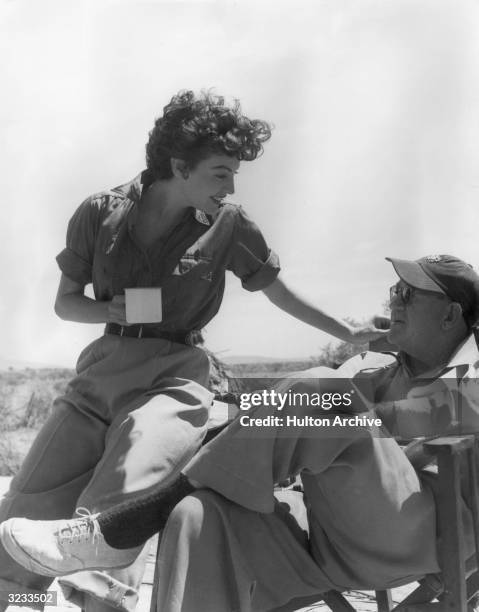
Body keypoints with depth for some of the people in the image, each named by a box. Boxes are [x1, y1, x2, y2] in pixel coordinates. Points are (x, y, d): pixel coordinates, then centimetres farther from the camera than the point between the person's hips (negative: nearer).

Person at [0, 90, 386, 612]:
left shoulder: (228, 226, 0)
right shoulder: (100, 214, 3)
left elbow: (281, 295, 14)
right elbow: (65, 302, 12)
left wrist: (349, 333, 18)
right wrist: (112, 310, -7)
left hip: (173, 376, -2)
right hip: (102, 367, 3)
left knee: (112, 511, -27)